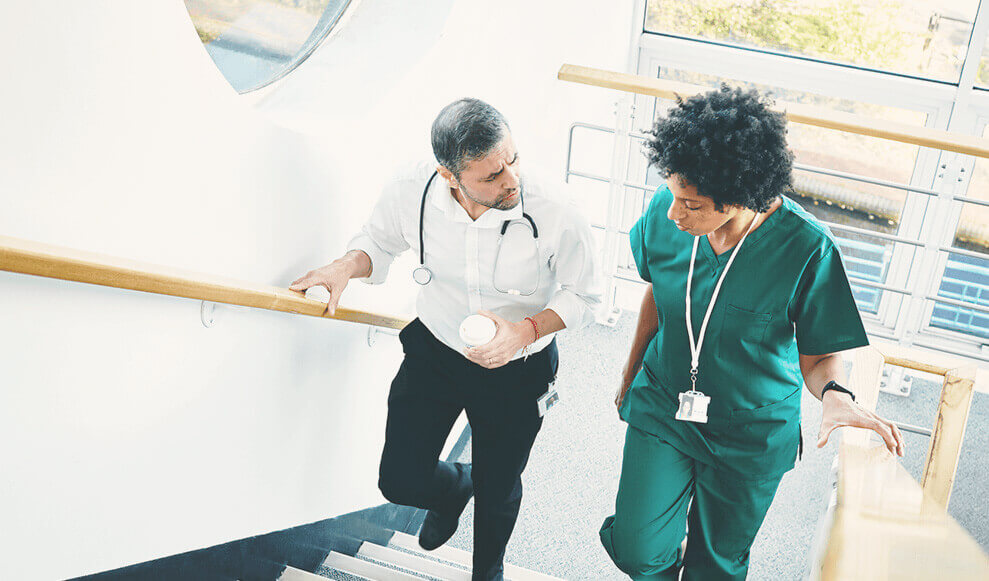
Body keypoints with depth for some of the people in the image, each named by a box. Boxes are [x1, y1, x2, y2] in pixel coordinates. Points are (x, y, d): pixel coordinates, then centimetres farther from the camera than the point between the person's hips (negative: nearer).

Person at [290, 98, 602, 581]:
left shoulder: (556, 221, -31)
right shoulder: (410, 196, -23)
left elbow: (582, 296, -13)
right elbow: (380, 240, 0)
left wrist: (526, 330, -30)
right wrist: (346, 267, -21)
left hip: (517, 368, -1)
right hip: (434, 352, 2)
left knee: (498, 493, 18)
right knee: (401, 481, 1)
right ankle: (454, 487, 43)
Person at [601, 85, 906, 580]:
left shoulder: (805, 248, -27)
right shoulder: (664, 212, -18)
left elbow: (818, 356, -15)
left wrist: (835, 392, -38)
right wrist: (630, 377, 15)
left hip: (752, 436, -2)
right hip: (661, 410, 2)